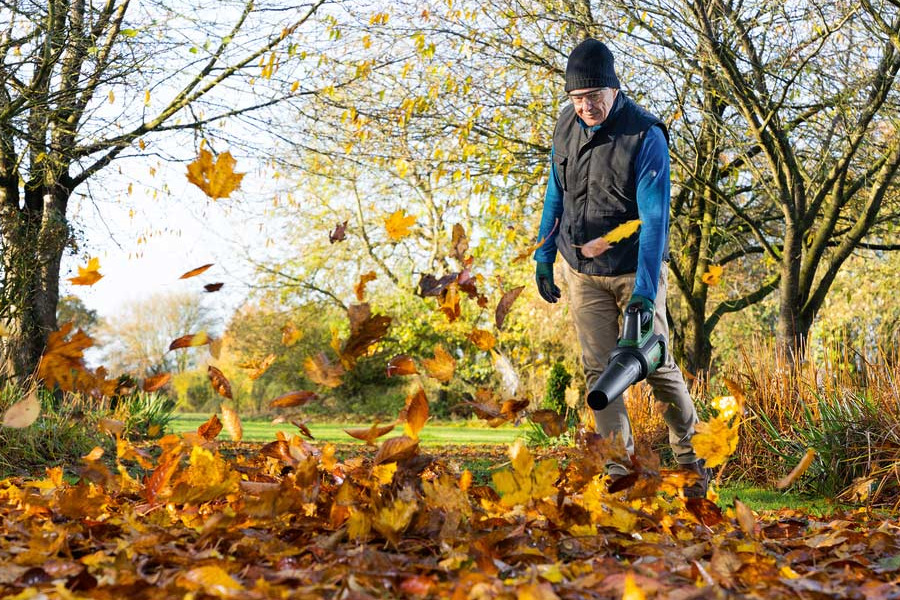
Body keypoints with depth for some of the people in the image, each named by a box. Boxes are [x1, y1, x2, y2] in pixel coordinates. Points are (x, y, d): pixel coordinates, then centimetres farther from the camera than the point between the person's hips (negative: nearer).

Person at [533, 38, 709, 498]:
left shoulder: (646, 135, -19)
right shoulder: (566, 125, -1)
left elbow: (654, 218, -23)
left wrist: (644, 291, -30)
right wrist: (544, 258, 13)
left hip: (634, 270, -4)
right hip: (582, 271, 4)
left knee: (657, 366, -1)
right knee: (598, 371, 1)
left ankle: (691, 460, 20)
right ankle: (619, 470, 7)